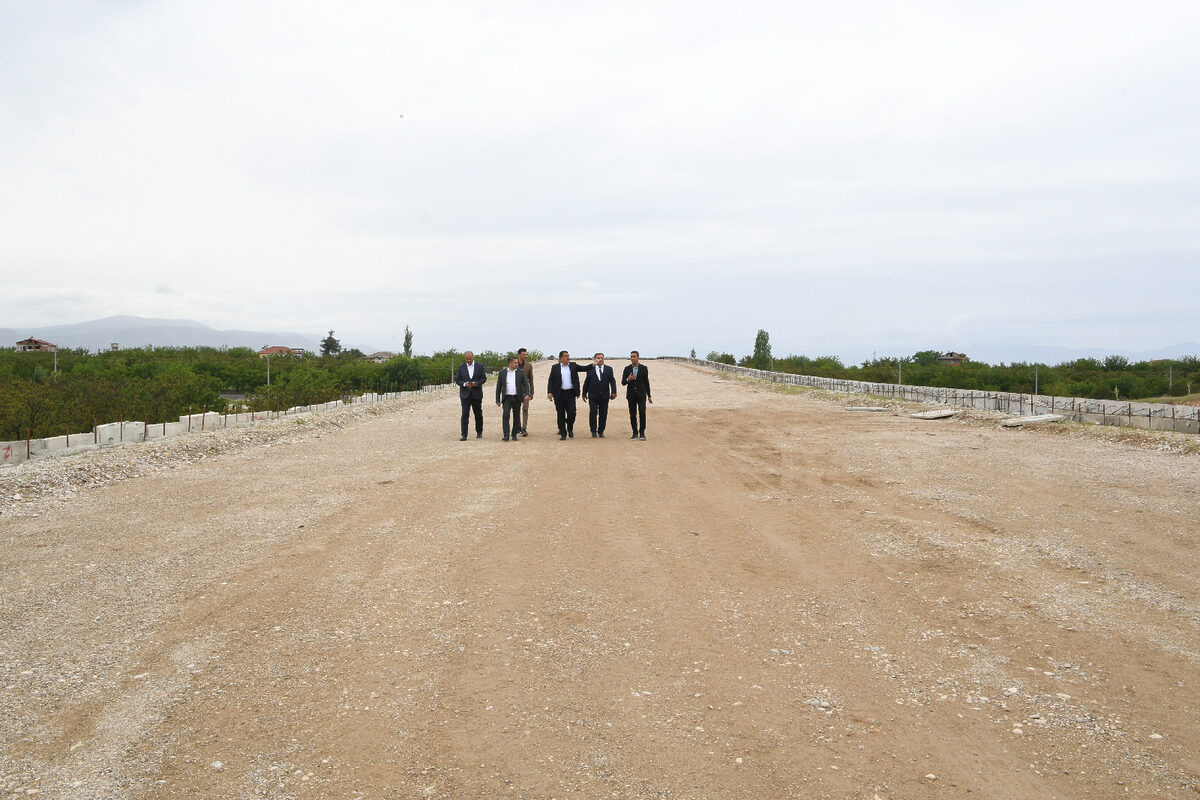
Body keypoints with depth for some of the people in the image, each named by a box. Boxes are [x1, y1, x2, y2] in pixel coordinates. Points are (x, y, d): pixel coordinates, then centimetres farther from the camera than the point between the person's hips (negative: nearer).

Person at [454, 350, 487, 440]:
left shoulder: (480, 366, 3)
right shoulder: (461, 367, 4)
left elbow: (484, 378, 1)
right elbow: (457, 380, 3)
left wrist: (476, 383, -17)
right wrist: (464, 384, -16)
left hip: (476, 394, 1)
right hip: (465, 394, -1)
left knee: (478, 414, 11)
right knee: (465, 414, -9)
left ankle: (479, 432, 27)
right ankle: (464, 435, -10)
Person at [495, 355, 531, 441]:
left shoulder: (521, 372, 6)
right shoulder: (502, 373, 4)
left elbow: (525, 384, 4)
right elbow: (498, 387, 7)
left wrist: (527, 394, -14)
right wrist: (497, 400, 4)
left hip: (517, 398, 1)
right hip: (506, 398, -1)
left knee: (516, 417, 4)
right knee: (505, 415, -14)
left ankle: (514, 435, 15)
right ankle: (506, 435, -15)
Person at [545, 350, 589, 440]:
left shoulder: (573, 366, 9)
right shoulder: (555, 368, 3)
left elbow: (584, 368, 2)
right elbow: (551, 381, 1)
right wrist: (549, 392, -10)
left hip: (570, 393, 1)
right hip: (559, 394, -1)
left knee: (572, 412, -5)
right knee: (561, 415, 4)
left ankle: (570, 429, 20)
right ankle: (563, 433, 13)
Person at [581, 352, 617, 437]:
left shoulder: (609, 369, 6)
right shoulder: (590, 369, 3)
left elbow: (612, 381, 2)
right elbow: (586, 383, 7)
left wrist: (613, 392, -11)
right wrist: (584, 394, 7)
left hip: (604, 395, 1)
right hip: (593, 396, -1)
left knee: (603, 414, 4)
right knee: (593, 413, -6)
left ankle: (601, 431, 14)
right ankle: (593, 431, 5)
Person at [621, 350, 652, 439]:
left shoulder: (644, 368, 1)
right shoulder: (627, 369, 4)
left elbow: (646, 382, 5)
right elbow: (623, 383, 3)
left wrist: (649, 396, 5)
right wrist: (628, 379, -20)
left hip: (641, 394, -2)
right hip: (631, 394, 2)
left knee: (642, 412, -12)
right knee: (632, 414, 2)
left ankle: (642, 433, -5)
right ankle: (635, 433, 10)